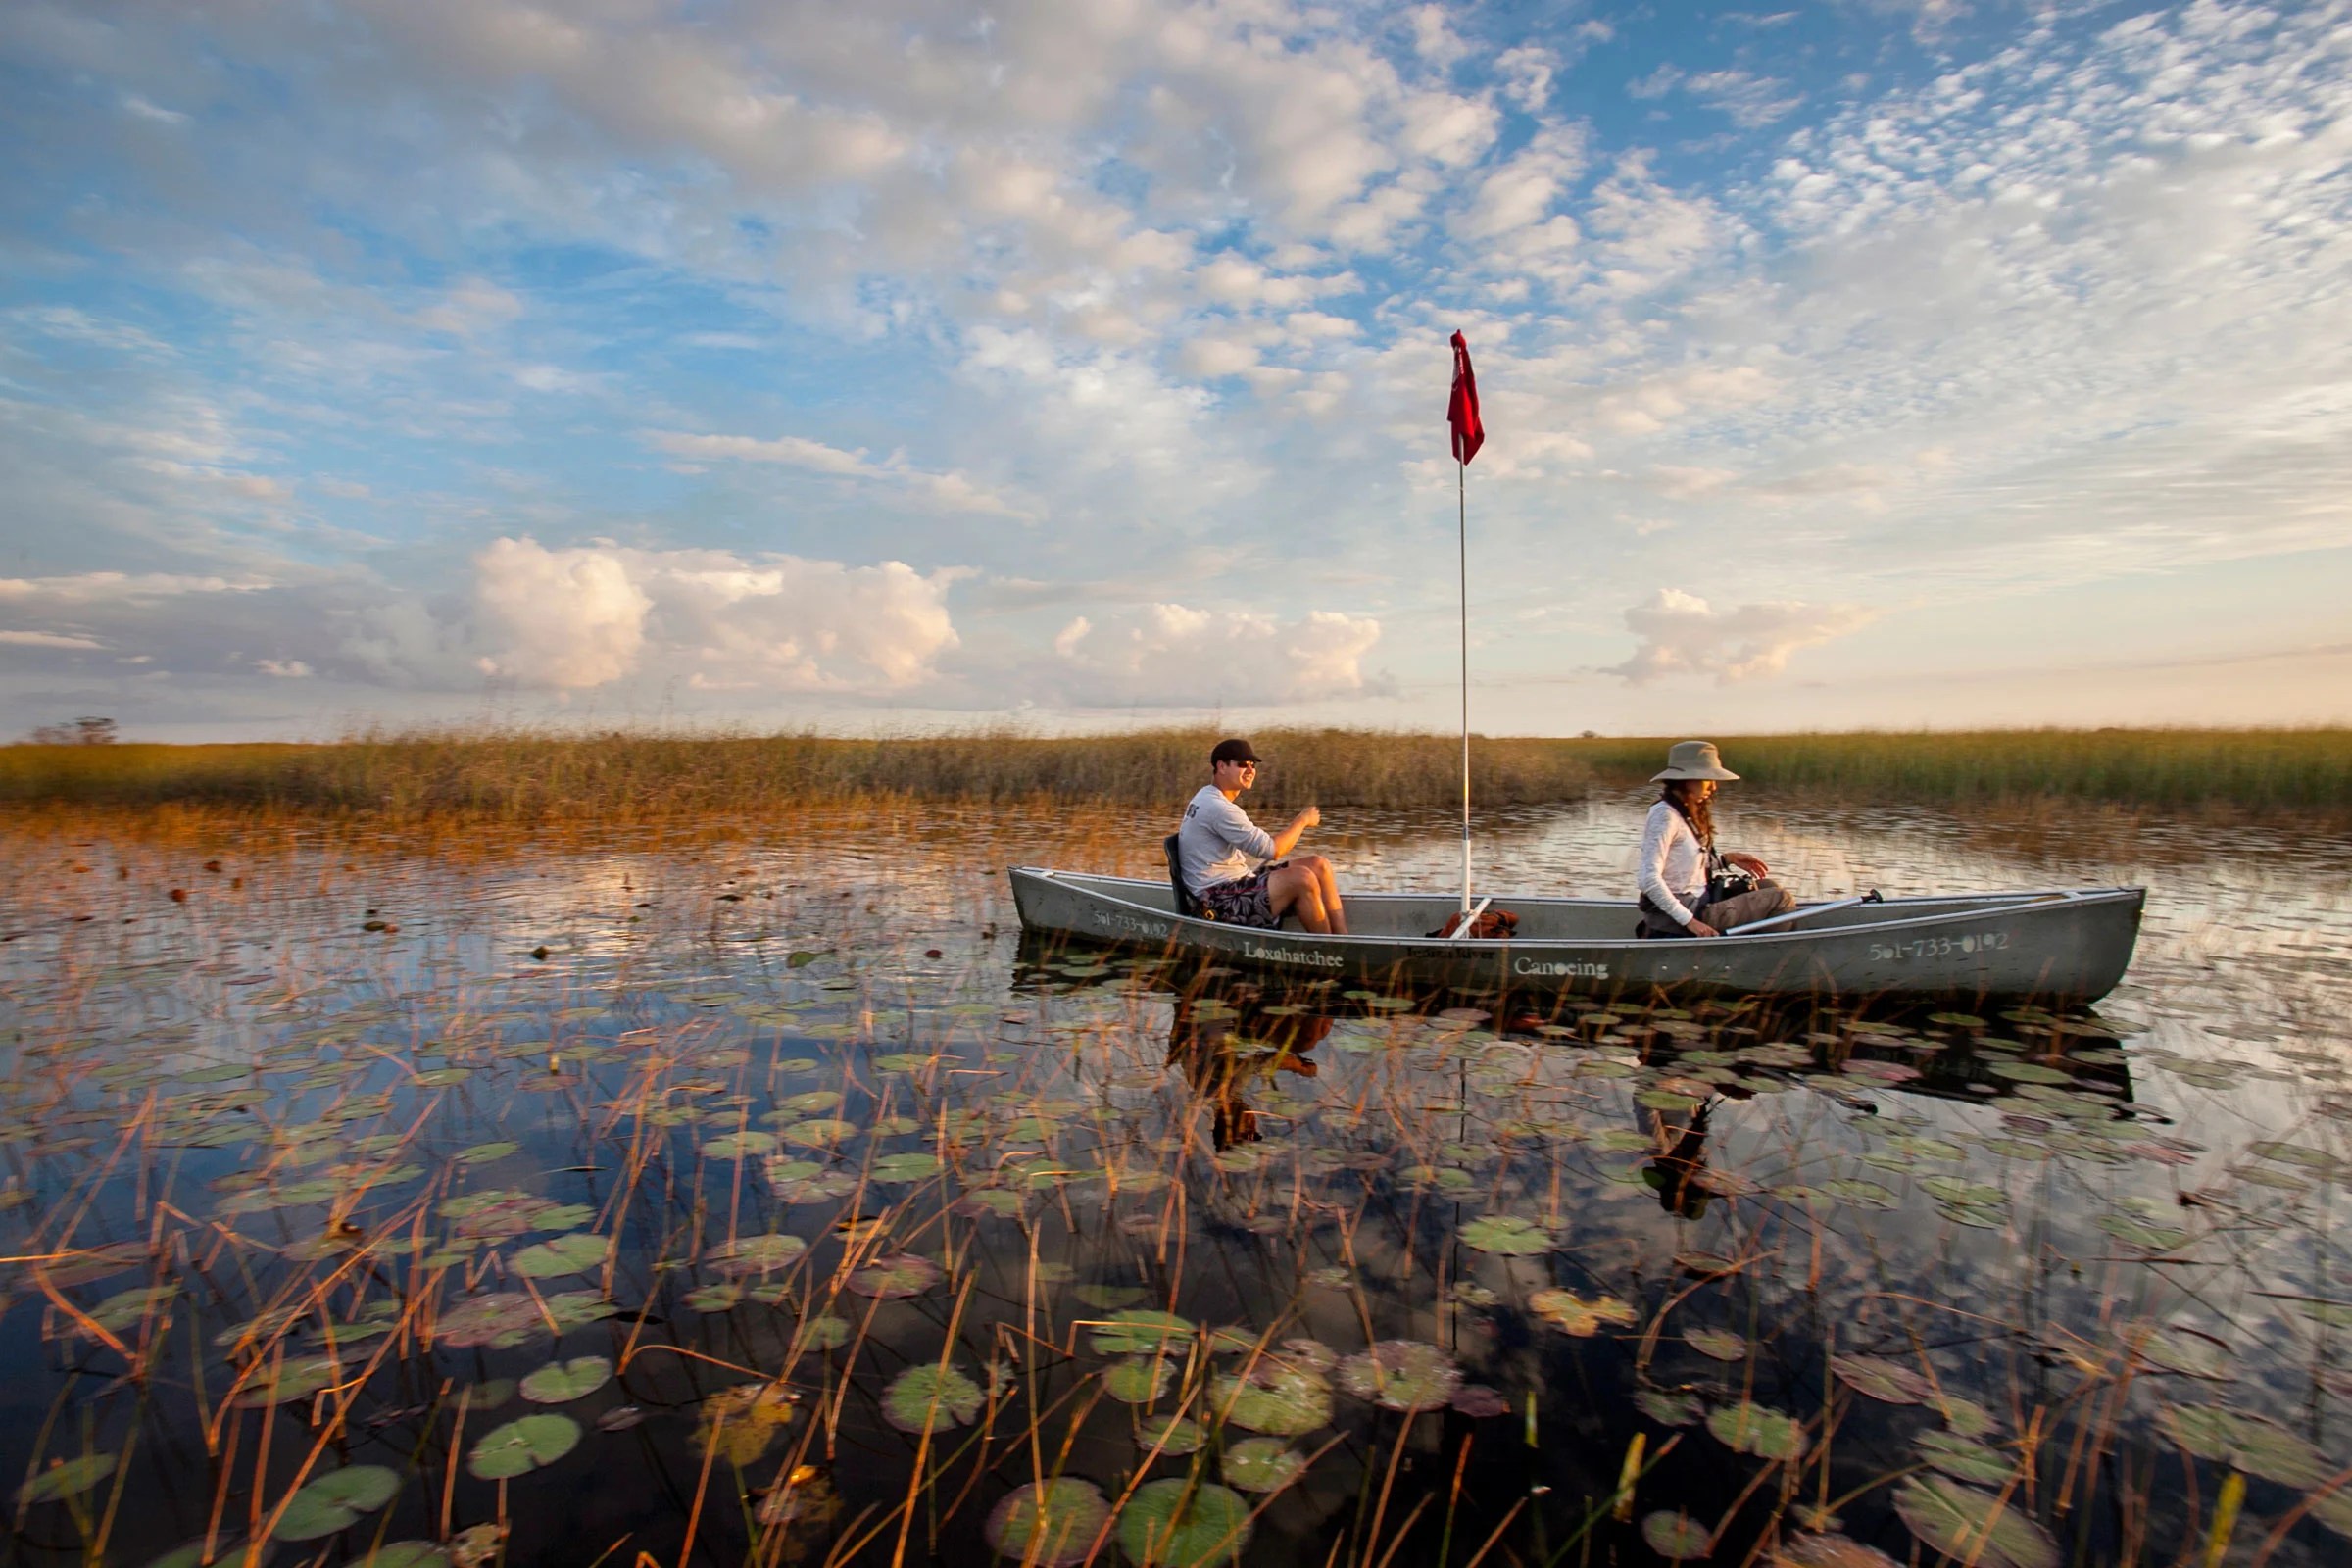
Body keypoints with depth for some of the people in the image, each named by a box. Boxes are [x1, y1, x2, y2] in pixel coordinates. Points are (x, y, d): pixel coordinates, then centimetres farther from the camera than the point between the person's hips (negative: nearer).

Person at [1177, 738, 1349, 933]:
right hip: (1220, 901, -11)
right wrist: (1302, 820, -4)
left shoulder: (1205, 795, 15)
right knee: (1302, 879, -28)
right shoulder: (1219, 808, -19)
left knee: (1318, 865, -1)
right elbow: (1273, 850, -21)